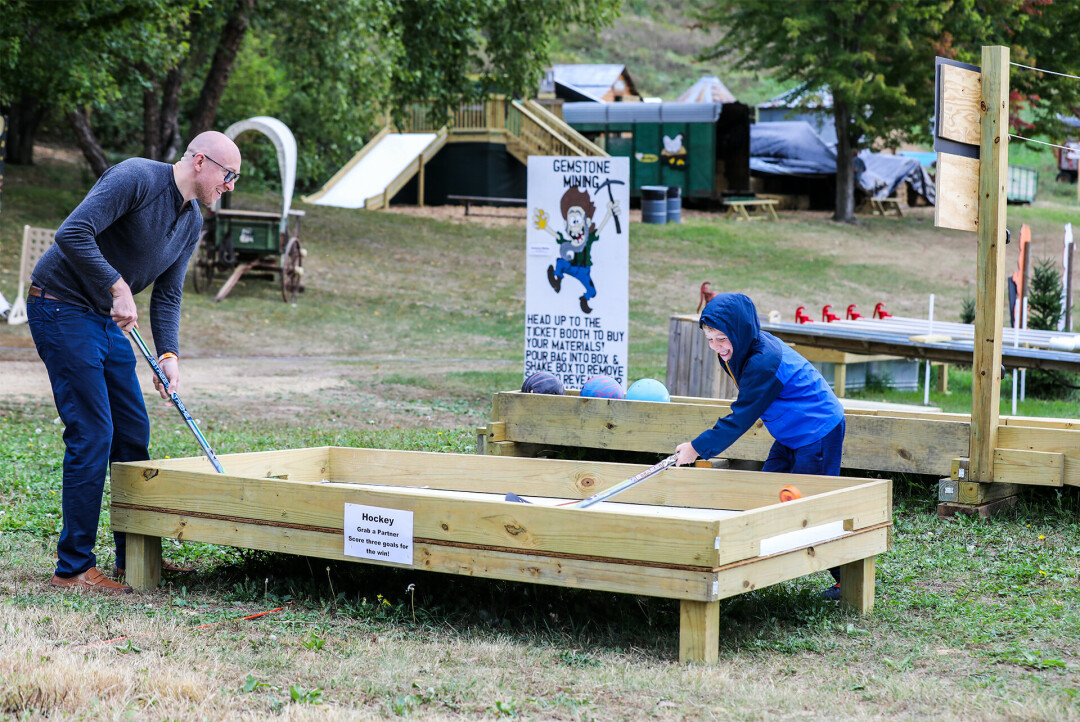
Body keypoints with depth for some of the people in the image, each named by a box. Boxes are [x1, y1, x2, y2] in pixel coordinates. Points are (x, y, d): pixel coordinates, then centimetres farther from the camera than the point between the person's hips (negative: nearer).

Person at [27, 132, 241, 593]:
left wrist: (168, 355, -6)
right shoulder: (137, 179, -19)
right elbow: (72, 233, -28)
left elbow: (167, 296, 9)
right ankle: (73, 568, -4)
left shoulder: (192, 222, 8)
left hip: (106, 321, 9)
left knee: (133, 434, 9)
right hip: (61, 308, -9)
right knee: (91, 435, -11)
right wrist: (118, 287, -25)